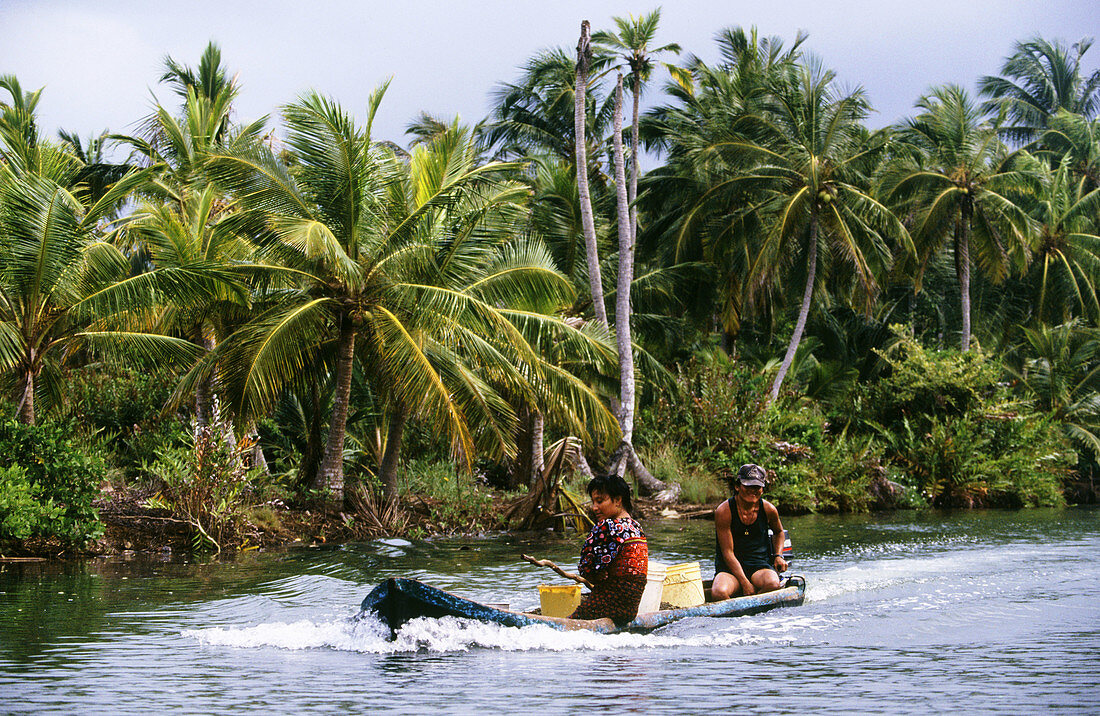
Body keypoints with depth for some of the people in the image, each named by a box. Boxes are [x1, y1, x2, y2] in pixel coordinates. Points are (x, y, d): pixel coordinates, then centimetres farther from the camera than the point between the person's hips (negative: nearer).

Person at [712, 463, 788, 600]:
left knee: (773, 584, -34)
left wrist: (778, 555, 7)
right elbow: (728, 553, -13)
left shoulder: (768, 509, 1)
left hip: (760, 565, 3)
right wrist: (745, 583, -22)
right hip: (730, 568, -3)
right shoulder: (723, 511, -11)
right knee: (718, 593, -36)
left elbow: (778, 532, 26)